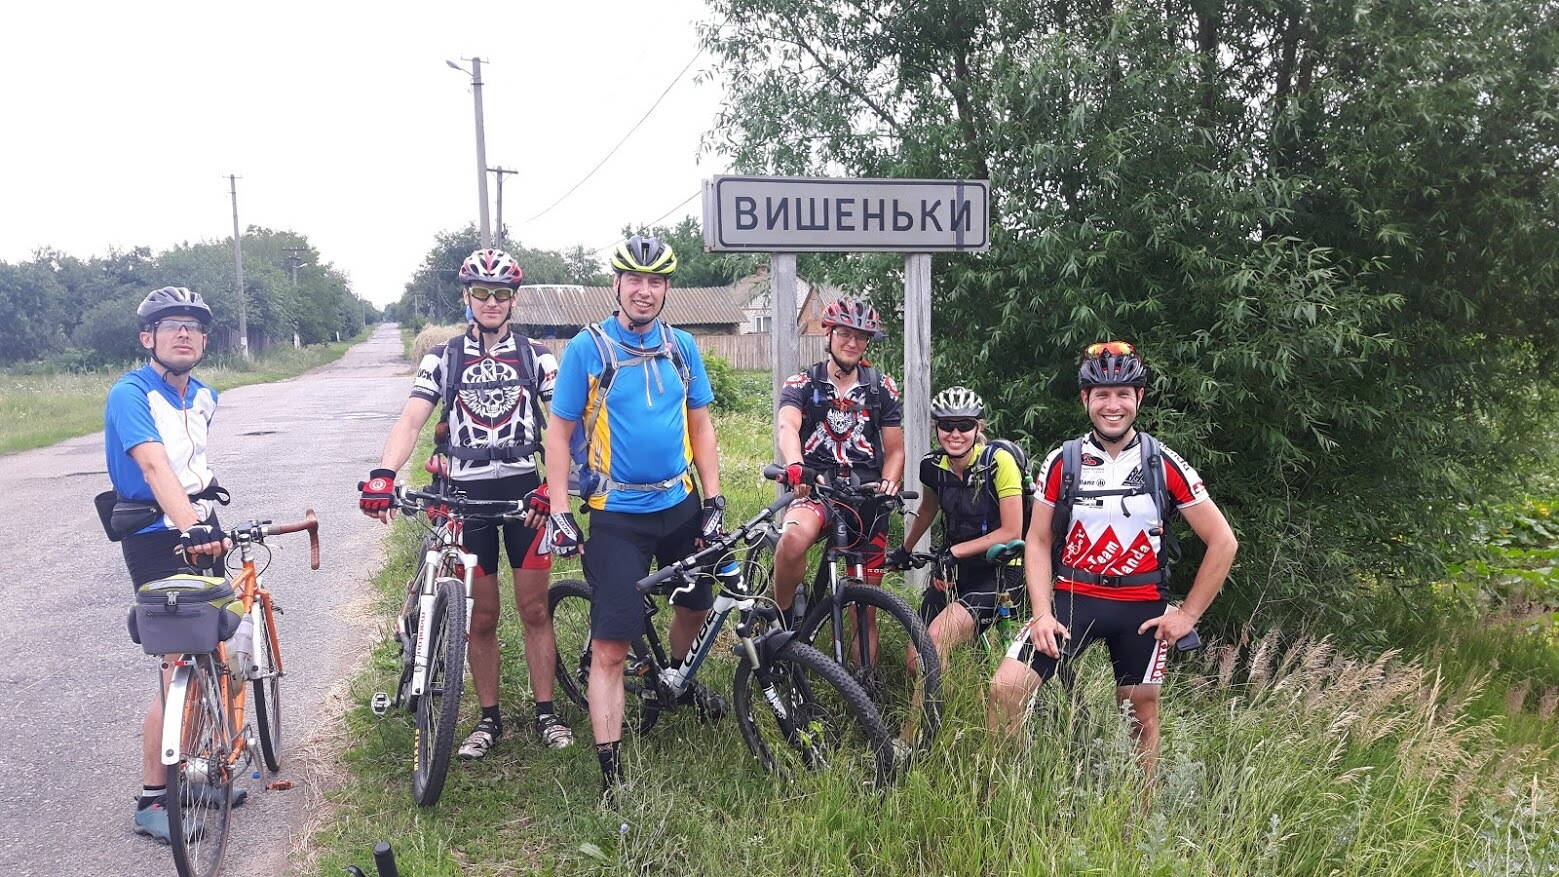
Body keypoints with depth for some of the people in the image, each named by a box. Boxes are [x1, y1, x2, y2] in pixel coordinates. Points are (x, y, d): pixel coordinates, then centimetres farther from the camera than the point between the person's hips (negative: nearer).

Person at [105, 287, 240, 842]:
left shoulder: (204, 397, 8)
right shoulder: (130, 394, -15)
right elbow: (154, 464, -32)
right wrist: (187, 527, -44)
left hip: (202, 531, 7)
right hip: (157, 540, -7)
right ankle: (152, 801, 4)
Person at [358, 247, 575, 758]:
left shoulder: (537, 357, 3)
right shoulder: (442, 360, 4)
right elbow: (411, 420, -8)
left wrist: (554, 483, -19)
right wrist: (384, 475, -25)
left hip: (525, 490, 0)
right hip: (466, 493, 1)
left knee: (535, 610, 5)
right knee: (481, 618, 8)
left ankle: (546, 712, 18)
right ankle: (488, 718, 21)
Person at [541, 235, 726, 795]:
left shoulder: (681, 346, 4)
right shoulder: (588, 347, -7)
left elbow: (700, 424, 9)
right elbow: (559, 432, -4)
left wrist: (714, 501, 2)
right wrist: (559, 513, -11)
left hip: (680, 503, 5)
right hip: (616, 513, -4)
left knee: (695, 604, 22)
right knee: (610, 647, -6)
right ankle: (611, 774, 1)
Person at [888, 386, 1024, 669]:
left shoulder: (998, 462, -17)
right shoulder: (932, 465, -1)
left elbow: (1011, 532, -17)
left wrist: (956, 551, -20)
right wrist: (904, 550, 32)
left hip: (996, 573, -6)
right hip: (952, 571, 6)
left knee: (936, 637, -28)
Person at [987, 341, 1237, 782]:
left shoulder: (1165, 465, -4)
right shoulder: (1062, 462, -2)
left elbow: (1223, 541, 0)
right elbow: (1037, 542, 3)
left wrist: (1188, 614, -2)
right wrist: (1042, 613, -8)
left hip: (1142, 607, 0)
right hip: (1072, 597, 0)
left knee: (1142, 711, 11)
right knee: (1005, 689, -16)